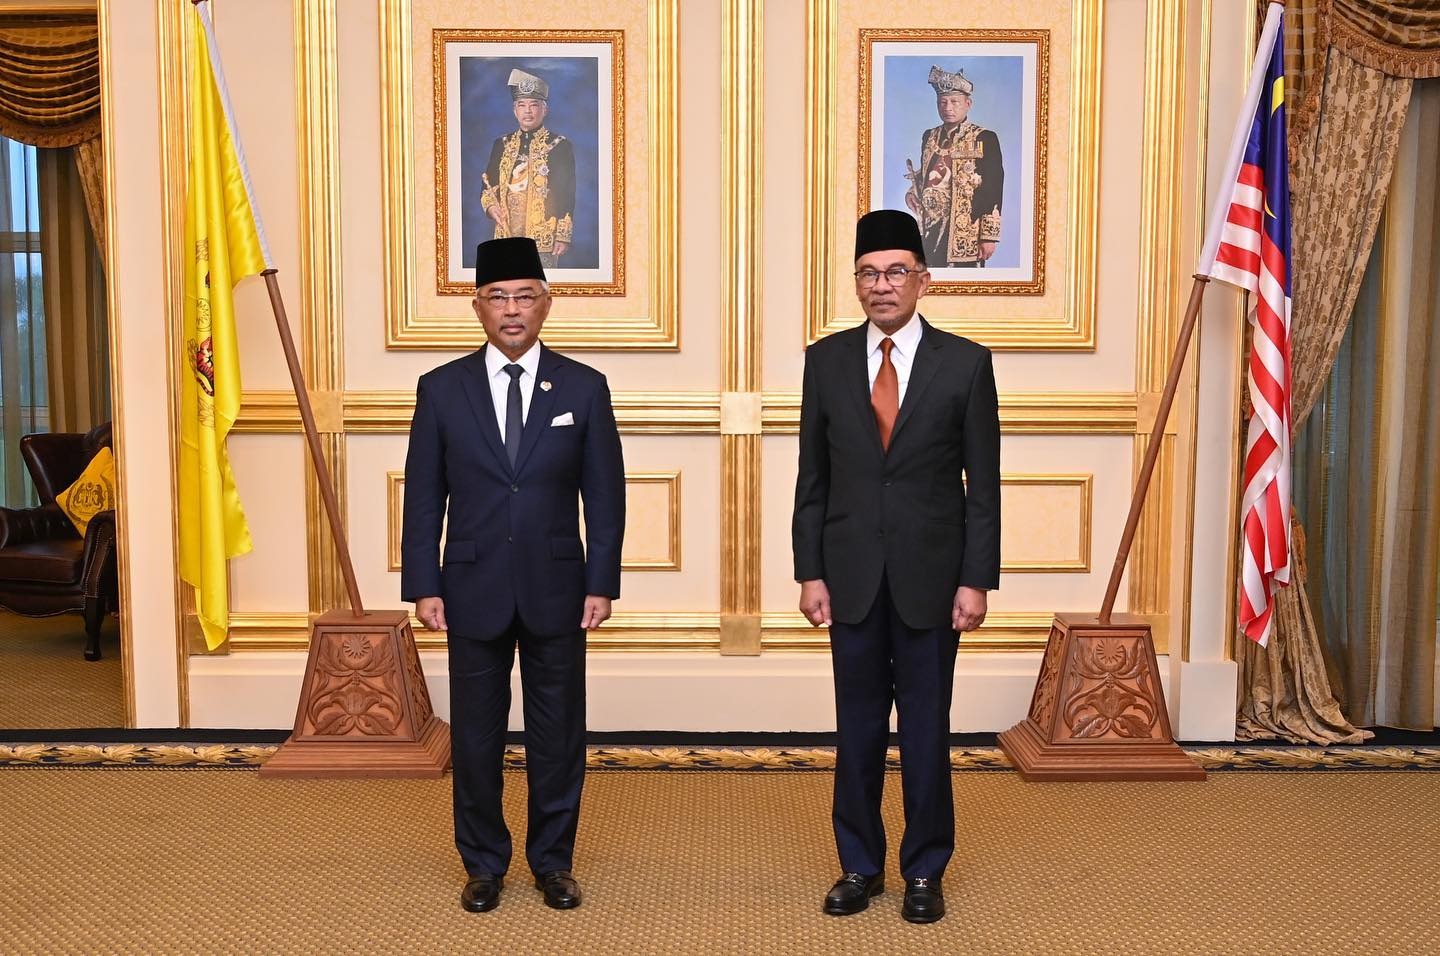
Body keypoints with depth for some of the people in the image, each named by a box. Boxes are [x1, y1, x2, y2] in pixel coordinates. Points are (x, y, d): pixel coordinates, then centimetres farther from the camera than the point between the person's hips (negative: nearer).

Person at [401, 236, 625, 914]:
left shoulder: (584, 388, 1)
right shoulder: (442, 388, 1)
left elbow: (604, 496, 1)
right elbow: (424, 498, 2)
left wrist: (601, 583, -4)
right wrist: (423, 586, -3)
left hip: (557, 592, 0)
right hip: (474, 592, 0)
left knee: (558, 732, 9)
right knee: (476, 734, 9)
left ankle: (553, 861, 26)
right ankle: (483, 863, 26)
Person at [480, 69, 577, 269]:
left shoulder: (560, 146, 2)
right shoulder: (502, 145, 14)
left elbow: (567, 195, -2)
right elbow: (488, 183, 20)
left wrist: (564, 236, -8)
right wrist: (490, 206, -2)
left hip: (543, 239, -4)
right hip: (507, 235, 4)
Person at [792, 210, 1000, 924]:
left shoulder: (964, 363, -2)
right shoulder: (826, 360, 3)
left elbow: (984, 483, -2)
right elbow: (812, 477, 5)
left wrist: (977, 579, -6)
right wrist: (810, 571, 0)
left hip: (930, 577, -1)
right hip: (852, 576, 2)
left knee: (926, 728, 7)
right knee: (857, 726, 10)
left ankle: (924, 870, 24)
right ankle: (860, 864, 25)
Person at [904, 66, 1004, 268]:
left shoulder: (985, 139, -3)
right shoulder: (929, 137, 14)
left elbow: (994, 192, -7)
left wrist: (989, 236, -12)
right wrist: (912, 192, 5)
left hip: (965, 236, -5)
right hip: (929, 231, 5)